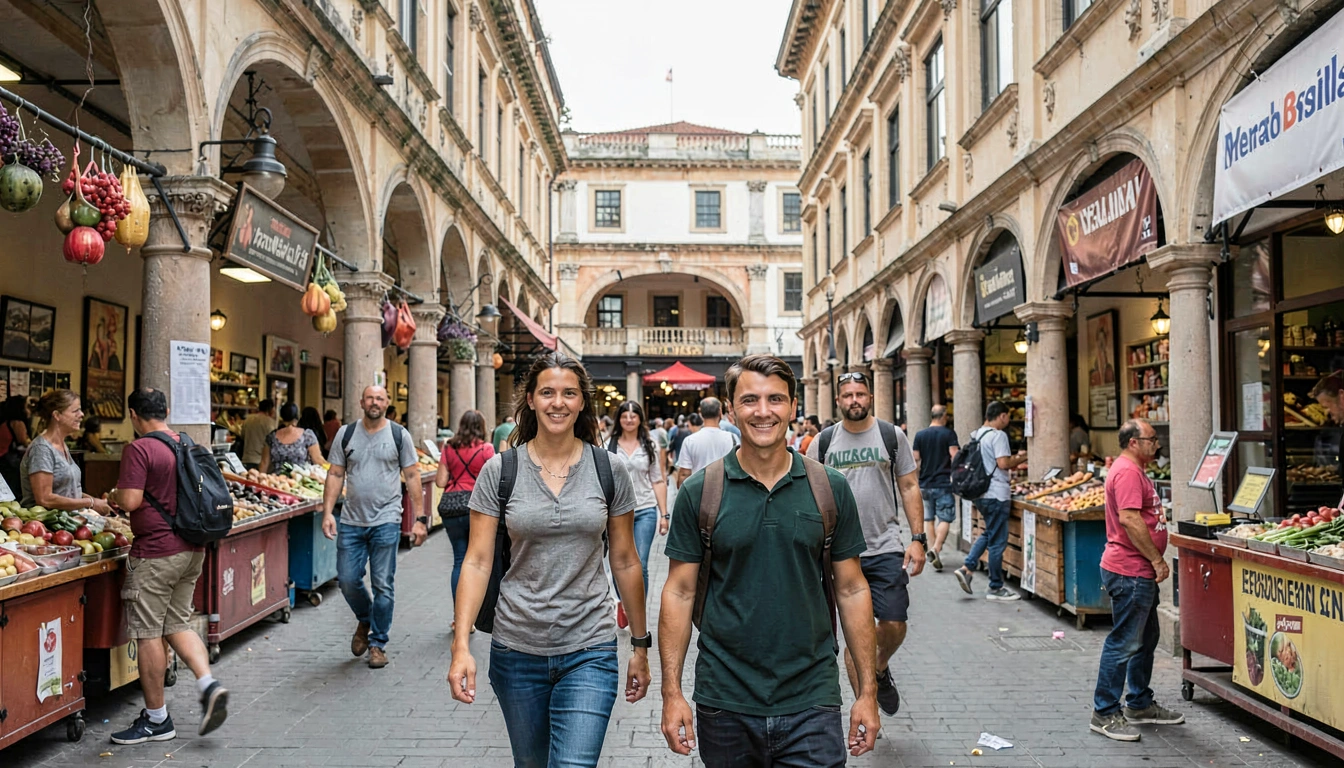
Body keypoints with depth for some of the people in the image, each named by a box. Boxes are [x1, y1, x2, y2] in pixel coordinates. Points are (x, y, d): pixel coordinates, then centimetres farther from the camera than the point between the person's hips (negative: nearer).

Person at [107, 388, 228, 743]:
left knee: (148, 633, 3)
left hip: (156, 551, -8)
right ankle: (209, 684, 1)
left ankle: (156, 720, 13)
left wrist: (112, 497, 3)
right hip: (192, 549, 8)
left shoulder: (139, 449, -13)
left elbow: (131, 500, -19)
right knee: (178, 624, 18)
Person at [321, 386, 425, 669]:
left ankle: (378, 643, 17)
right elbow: (335, 474, 6)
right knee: (347, 580, 4)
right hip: (351, 522, 2)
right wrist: (327, 512, -5)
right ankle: (364, 620, 34)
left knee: (382, 586, 1)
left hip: (386, 521, -2)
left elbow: (412, 477, 1)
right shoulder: (346, 433, 6)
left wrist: (420, 519, -4)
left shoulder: (399, 435, 1)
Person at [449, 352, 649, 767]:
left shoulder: (610, 471, -2)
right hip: (516, 651, 1)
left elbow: (625, 562, 5)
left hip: (590, 652, -1)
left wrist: (641, 645, 9)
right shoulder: (499, 471, -4)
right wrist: (461, 646, -12)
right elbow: (477, 562, -4)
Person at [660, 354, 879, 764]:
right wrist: (671, 692, -5)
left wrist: (867, 691, 2)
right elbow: (679, 593, -1)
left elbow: (851, 589, 4)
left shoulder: (830, 489, -1)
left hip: (812, 703, 0)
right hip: (724, 703, 0)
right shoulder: (699, 491, -4)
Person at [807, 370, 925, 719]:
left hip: (886, 548, 0)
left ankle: (881, 670, 30)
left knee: (894, 627, -4)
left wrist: (918, 538, -4)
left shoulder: (892, 435, 3)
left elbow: (909, 487, 4)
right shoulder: (824, 442, 4)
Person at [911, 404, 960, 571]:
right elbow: (955, 457, -10)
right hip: (944, 483, -3)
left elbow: (915, 459, 4)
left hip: (925, 484, 4)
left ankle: (934, 550, 16)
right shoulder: (949, 434, -4)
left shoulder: (920, 435, 4)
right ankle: (936, 548, -19)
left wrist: (915, 483, 13)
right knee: (945, 519, -1)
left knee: (929, 519, 12)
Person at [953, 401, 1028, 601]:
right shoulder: (998, 435, -14)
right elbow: (1003, 463, -22)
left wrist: (1014, 460, 19)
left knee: (988, 534, 22)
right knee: (997, 541, 1)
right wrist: (1020, 459, -3)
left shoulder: (977, 434, 13)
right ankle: (996, 588, 9)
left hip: (980, 493, 9)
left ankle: (966, 568, 11)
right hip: (995, 495, -9)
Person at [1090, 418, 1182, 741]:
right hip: (1130, 572, -11)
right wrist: (1157, 559, -19)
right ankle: (1105, 714, 2)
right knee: (1124, 643, -6)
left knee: (1146, 638, 19)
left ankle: (1140, 704, 31)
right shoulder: (1127, 471, -17)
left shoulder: (1133, 470, 18)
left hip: (1140, 572, 11)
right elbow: (1130, 519, -26)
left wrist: (1154, 562, 20)